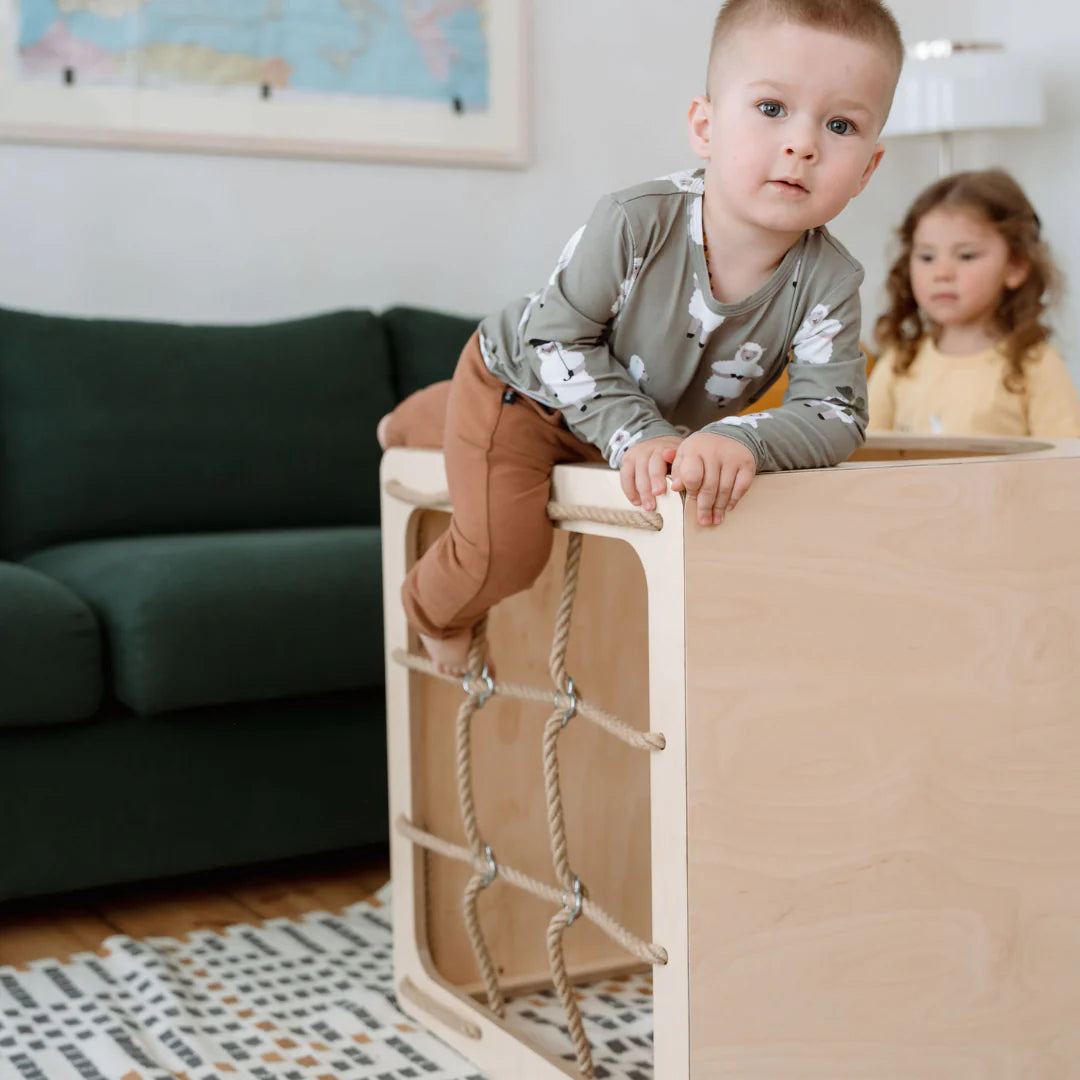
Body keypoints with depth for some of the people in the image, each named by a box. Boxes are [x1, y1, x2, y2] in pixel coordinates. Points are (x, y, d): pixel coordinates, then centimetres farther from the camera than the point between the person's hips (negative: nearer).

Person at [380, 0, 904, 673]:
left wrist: (742, 441, -53)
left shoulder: (829, 282, -30)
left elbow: (836, 413, -32)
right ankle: (436, 612, 21)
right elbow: (559, 337, -28)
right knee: (504, 550, -17)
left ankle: (425, 423, 64)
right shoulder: (636, 224, -38)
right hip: (519, 382, -5)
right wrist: (637, 436, -40)